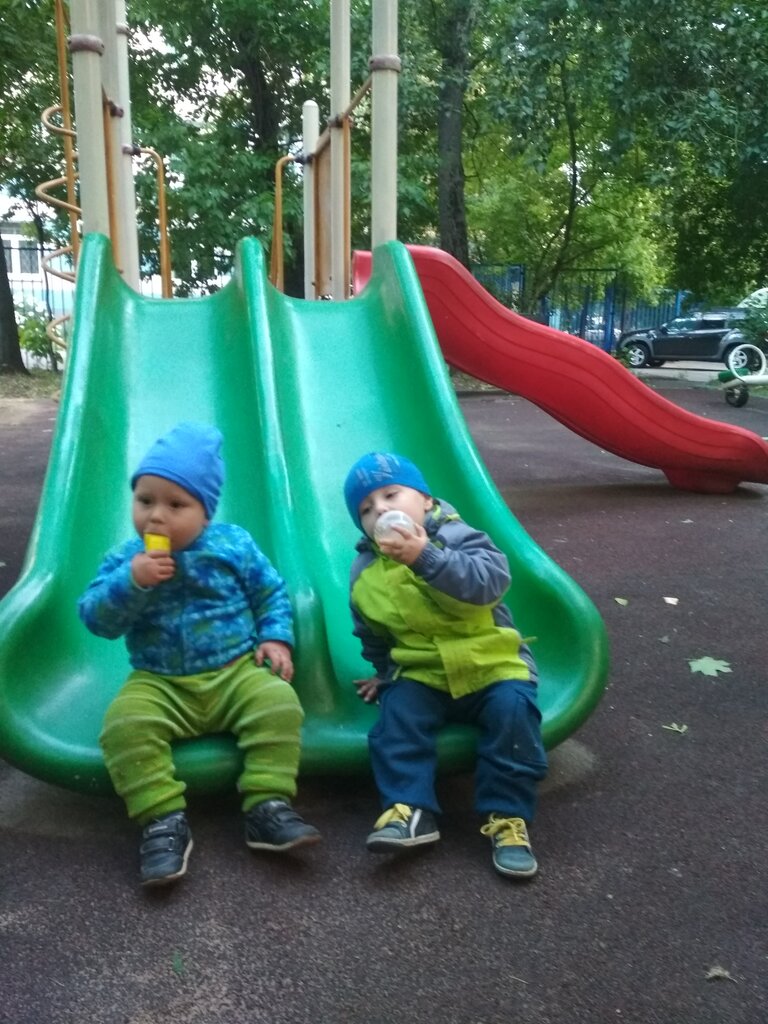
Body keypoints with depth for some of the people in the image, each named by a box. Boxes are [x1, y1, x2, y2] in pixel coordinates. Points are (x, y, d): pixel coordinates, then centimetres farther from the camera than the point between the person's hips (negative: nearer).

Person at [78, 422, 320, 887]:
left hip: (237, 673, 0)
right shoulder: (126, 560, -1)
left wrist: (276, 638, -6)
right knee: (124, 724, -27)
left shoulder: (234, 545, -2)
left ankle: (268, 806, -14)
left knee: (279, 704, -25)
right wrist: (131, 583, -25)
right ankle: (164, 818, -15)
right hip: (160, 684, 1)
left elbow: (272, 593, 9)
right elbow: (95, 618, -10)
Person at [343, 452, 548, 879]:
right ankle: (411, 808, -18)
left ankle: (507, 815, -17)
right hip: (421, 674, 3)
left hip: (493, 665, -2)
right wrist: (385, 672, 20)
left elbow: (491, 581, -32)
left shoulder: (453, 535, -11)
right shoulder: (366, 575, 2)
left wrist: (424, 556, -38)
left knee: (512, 709, -27)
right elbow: (373, 636, 22)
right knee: (397, 713, -24)